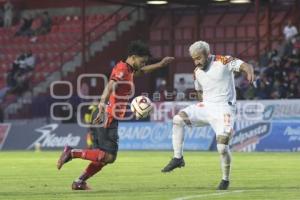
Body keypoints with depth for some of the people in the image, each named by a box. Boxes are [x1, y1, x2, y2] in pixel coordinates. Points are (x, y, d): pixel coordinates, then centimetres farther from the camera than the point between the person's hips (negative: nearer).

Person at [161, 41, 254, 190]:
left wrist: (249, 72, -43)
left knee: (222, 147, -12)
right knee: (178, 119, -15)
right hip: (205, 107, 6)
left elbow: (245, 66, -20)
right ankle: (178, 158, -7)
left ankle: (225, 179, 12)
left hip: (223, 108, -6)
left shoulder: (223, 62, -10)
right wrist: (205, 103, 10)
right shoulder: (197, 72, 9)